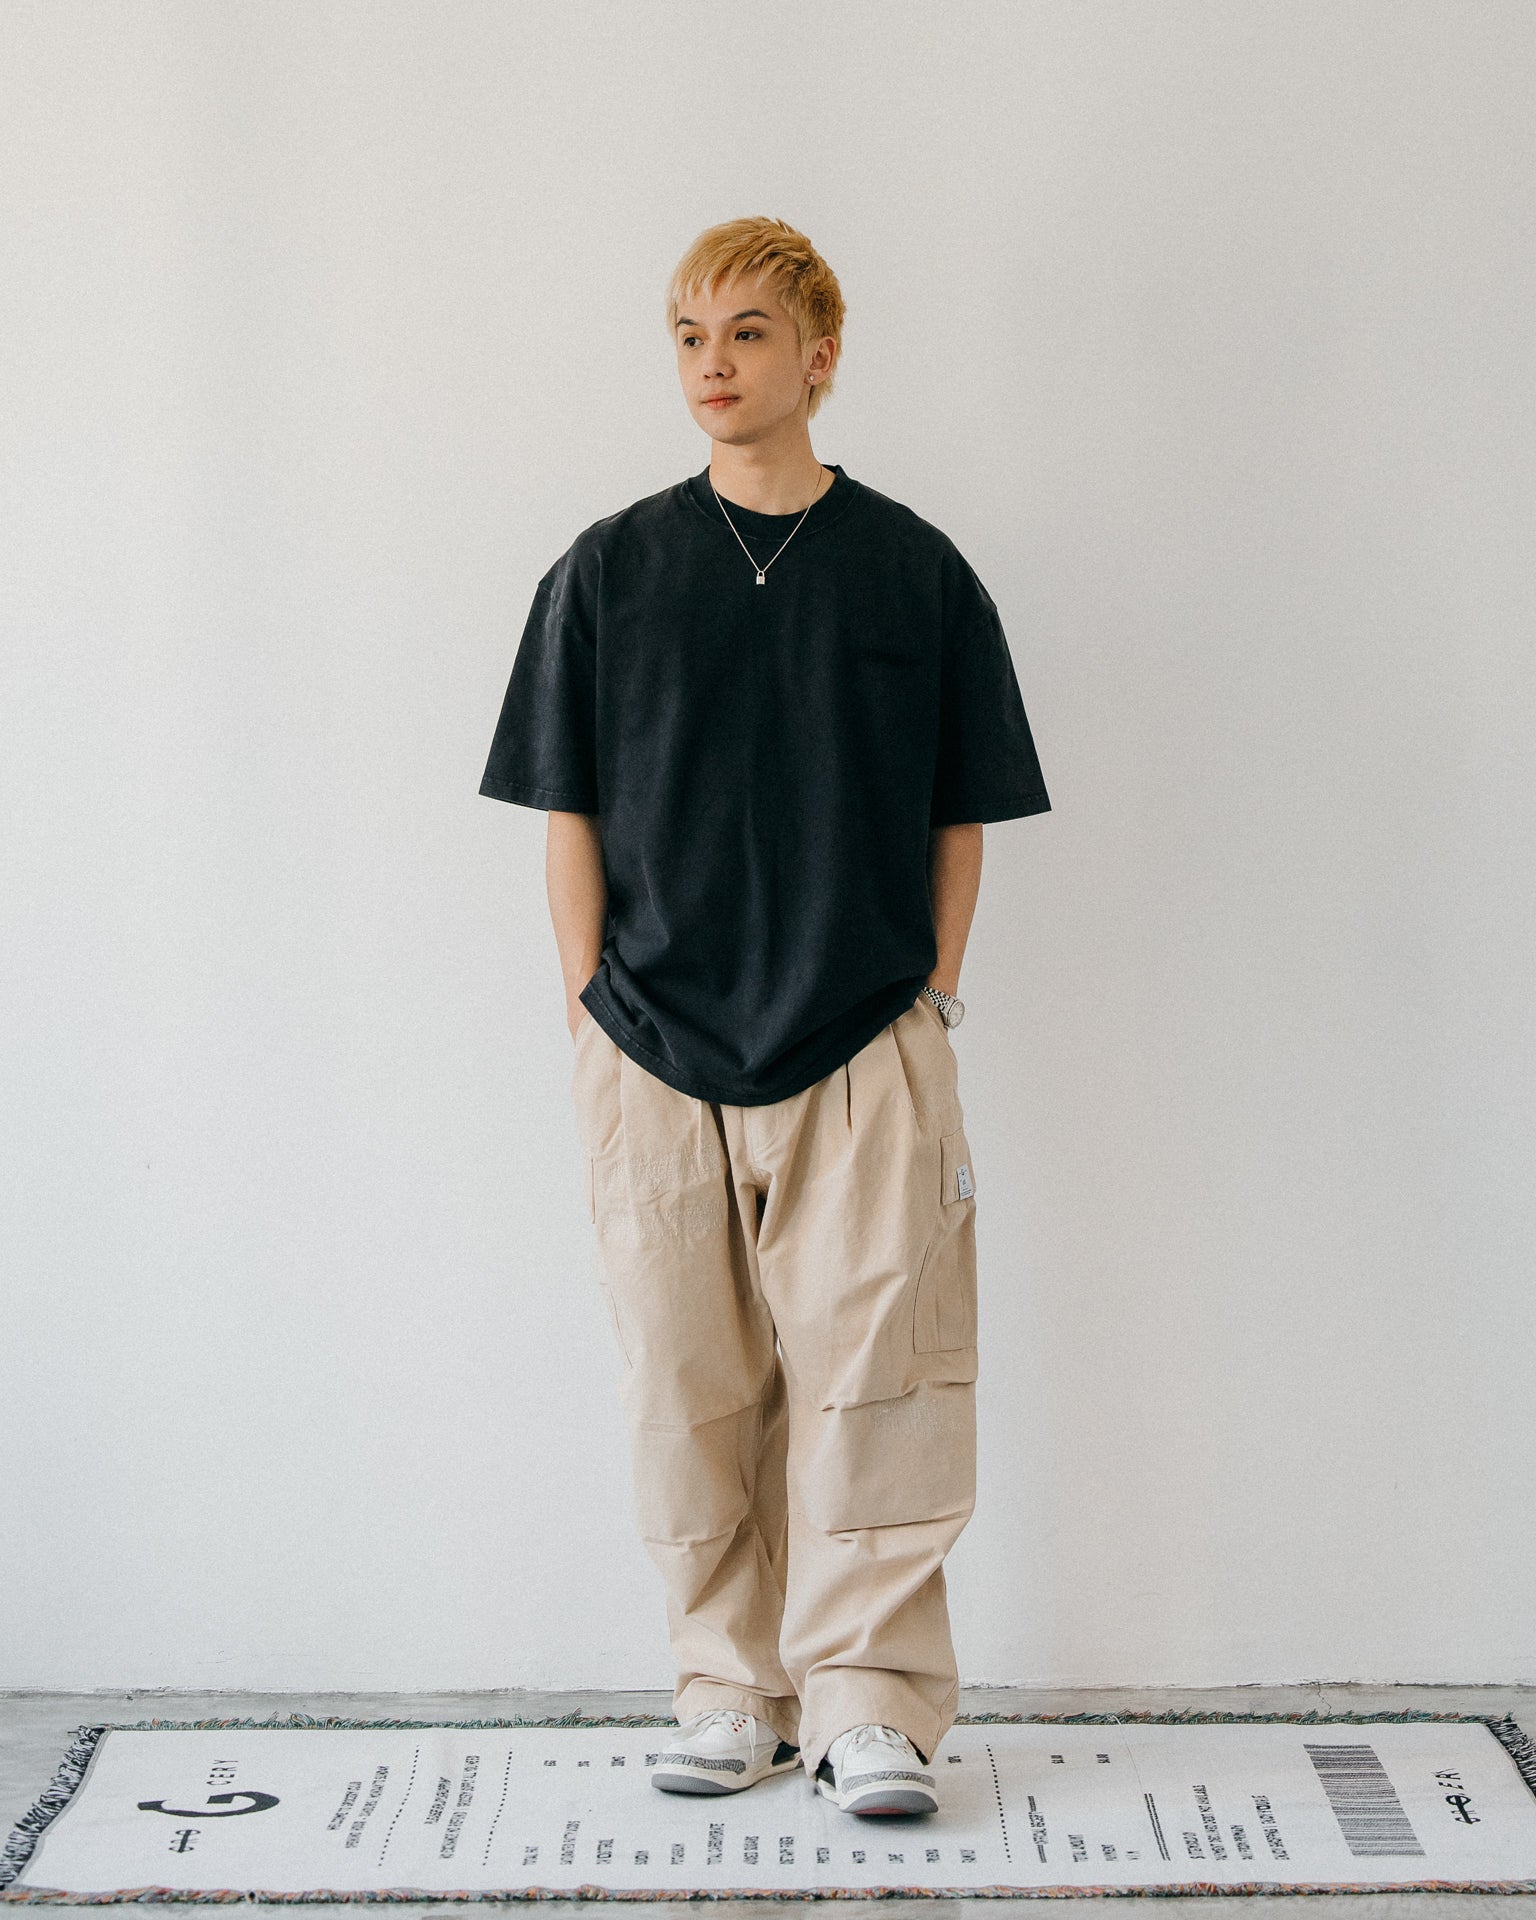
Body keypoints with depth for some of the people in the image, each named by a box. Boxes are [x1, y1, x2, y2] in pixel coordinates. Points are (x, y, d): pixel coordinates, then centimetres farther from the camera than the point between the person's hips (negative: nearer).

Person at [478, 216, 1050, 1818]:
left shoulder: (915, 574, 4)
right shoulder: (606, 573, 6)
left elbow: (960, 819, 8)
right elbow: (566, 815, 7)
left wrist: (932, 1000, 1)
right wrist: (593, 1014, 1)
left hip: (865, 1051, -1)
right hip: (653, 1052, 1)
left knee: (867, 1381, -3)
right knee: (687, 1388, 6)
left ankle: (868, 1701, 8)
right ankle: (730, 1695, 19)